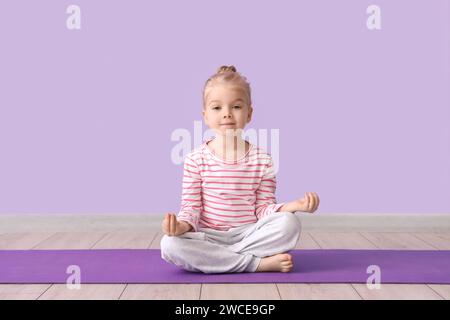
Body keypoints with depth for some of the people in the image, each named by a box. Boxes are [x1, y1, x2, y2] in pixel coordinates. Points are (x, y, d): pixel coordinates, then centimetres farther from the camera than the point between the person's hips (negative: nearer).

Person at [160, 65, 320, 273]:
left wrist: (293, 206, -18)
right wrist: (182, 224, -25)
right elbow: (191, 207, -3)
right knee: (170, 244, -31)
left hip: (249, 235, 1)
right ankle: (260, 263, -24)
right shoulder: (196, 159, -2)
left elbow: (264, 208, 1)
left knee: (289, 224, -26)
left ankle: (213, 257, -18)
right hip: (209, 237, 0)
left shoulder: (263, 161, 0)